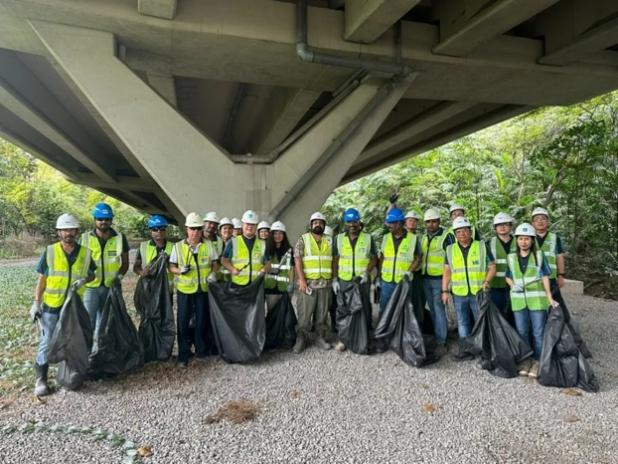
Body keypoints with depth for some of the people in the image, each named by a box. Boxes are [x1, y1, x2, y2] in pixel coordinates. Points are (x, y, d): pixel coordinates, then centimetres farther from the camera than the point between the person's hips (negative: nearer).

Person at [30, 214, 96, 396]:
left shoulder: (85, 253, -3)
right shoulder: (49, 252, -9)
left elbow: (92, 273, 10)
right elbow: (41, 279, -3)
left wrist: (84, 279, -13)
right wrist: (36, 303, -6)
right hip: (51, 306, -2)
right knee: (47, 342, 0)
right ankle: (40, 379, 11)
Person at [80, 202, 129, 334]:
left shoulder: (120, 238, 1)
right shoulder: (85, 238, 0)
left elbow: (125, 263, 8)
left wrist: (119, 275, -9)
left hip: (111, 287, 2)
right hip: (90, 286, -1)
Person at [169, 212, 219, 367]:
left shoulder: (208, 245, 1)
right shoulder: (178, 246, -2)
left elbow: (215, 263, 8)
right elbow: (171, 267, 2)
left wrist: (213, 273, -12)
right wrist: (180, 270, -19)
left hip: (204, 289, 1)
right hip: (184, 290, -1)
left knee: (202, 320, 10)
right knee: (183, 322, 4)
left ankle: (202, 350, 28)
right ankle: (183, 355, 16)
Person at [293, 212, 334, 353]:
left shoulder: (329, 241, 10)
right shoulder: (303, 239, 0)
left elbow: (333, 261, 13)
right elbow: (297, 260, -7)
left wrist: (334, 279, 5)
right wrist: (301, 279, -15)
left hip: (325, 283, 3)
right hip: (308, 282, -3)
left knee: (322, 313, 9)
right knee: (304, 313, 0)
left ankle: (320, 337, 20)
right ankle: (301, 339, 11)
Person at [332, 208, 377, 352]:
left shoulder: (368, 238, 2)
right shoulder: (339, 239, 5)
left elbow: (374, 258, 3)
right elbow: (335, 260, 6)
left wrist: (366, 272, -13)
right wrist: (334, 279, 1)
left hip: (363, 280, -1)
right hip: (344, 280, 1)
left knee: (364, 309, 6)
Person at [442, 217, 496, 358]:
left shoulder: (482, 247, -2)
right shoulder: (450, 250, 5)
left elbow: (492, 267, 0)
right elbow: (447, 271, 7)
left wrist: (487, 281, -16)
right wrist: (445, 291, 2)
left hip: (479, 293, -2)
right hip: (459, 294, 2)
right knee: (463, 323, 11)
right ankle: (464, 348, 21)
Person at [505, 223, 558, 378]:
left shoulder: (540, 255, -3)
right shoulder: (511, 257, 4)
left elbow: (545, 277, -3)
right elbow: (508, 277, 14)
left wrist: (549, 297, -9)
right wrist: (513, 285, -7)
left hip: (537, 299, -2)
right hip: (519, 300, 2)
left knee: (538, 332, 3)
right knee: (522, 332, 10)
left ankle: (537, 361, 15)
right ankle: (525, 360, 23)